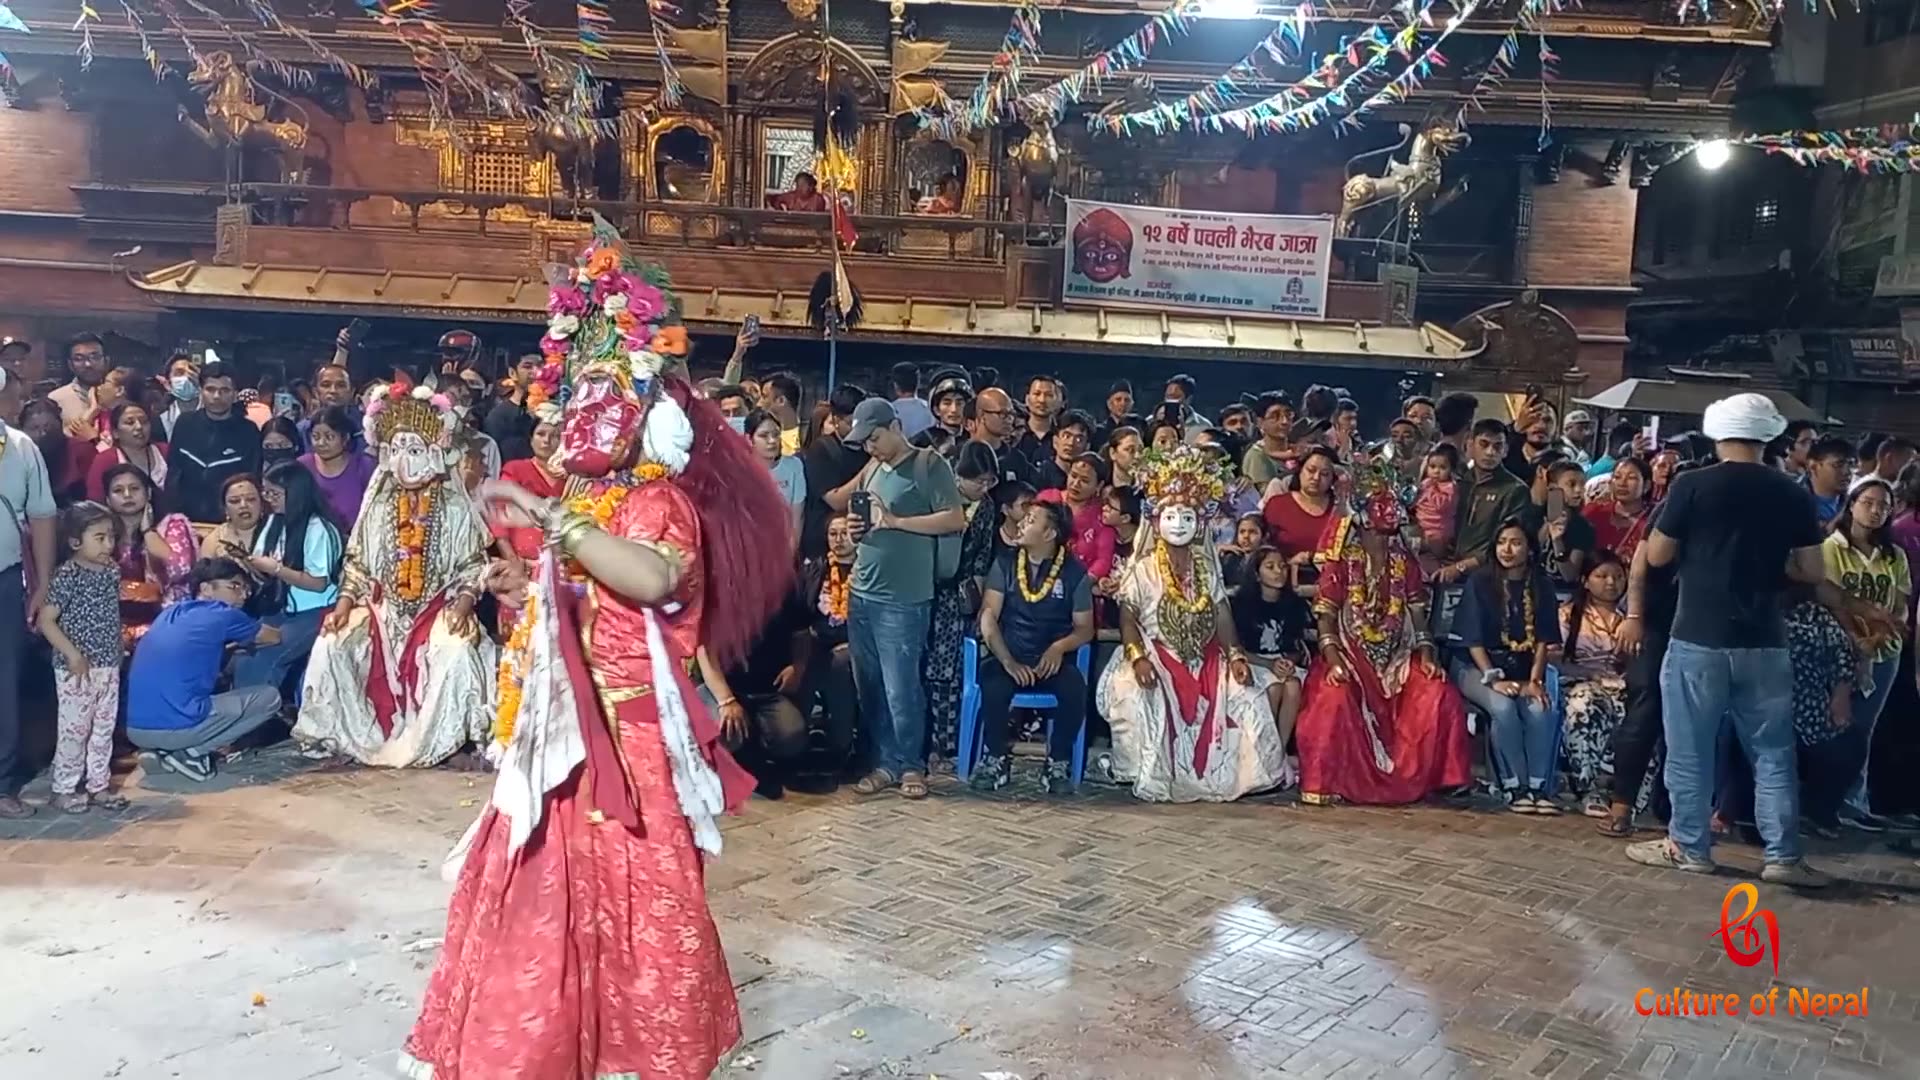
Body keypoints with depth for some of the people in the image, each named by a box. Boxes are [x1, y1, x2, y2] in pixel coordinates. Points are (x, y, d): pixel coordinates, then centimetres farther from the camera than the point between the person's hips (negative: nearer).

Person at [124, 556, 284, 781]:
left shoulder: (170, 612, 18)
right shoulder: (222, 615, 0)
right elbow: (275, 637, 19)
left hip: (135, 730, 8)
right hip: (176, 727, -7)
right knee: (269, 697, 8)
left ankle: (163, 749, 12)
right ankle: (192, 752, -3)